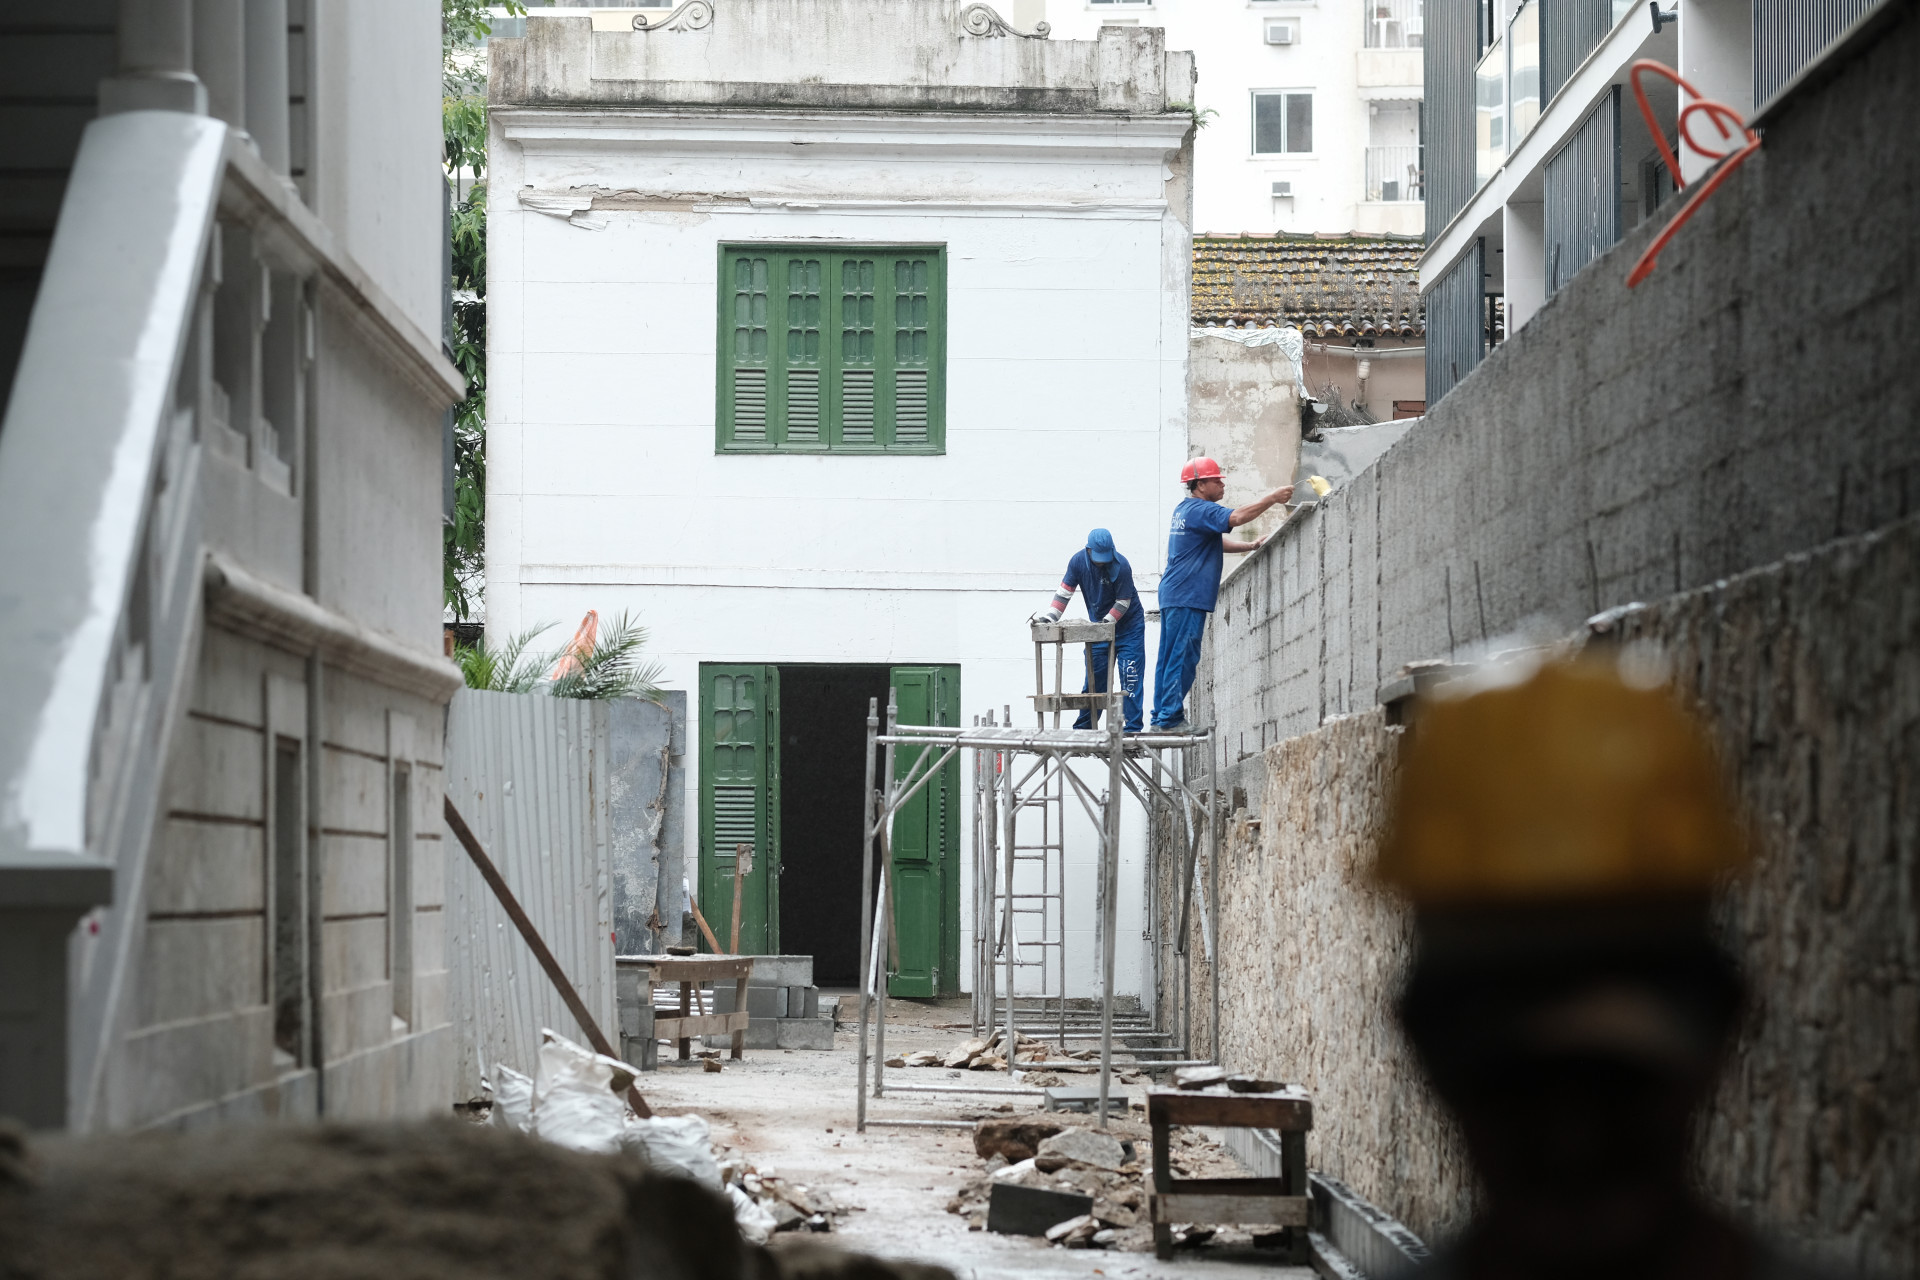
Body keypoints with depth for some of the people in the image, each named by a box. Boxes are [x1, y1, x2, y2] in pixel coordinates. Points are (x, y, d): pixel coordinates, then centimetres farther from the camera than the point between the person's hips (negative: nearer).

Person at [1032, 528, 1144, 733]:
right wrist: (1049, 615, -15)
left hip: (1129, 626, -4)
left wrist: (1108, 621, -26)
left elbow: (1123, 602, -16)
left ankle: (1131, 728, -9)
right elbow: (1064, 592, -5)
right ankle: (1083, 728, 11)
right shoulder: (1078, 561, -11)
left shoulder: (1120, 566, -23)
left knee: (1130, 678, -10)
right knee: (1093, 677, 5)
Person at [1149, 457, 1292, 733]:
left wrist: (1251, 546, 14)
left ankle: (1161, 717, 11)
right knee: (1183, 657, -9)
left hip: (1173, 595, 10)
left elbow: (1217, 541, 25)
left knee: (1169, 657, 10)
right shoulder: (1200, 510, -12)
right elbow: (1236, 517, -27)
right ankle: (1171, 718, -10)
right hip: (1187, 596, -10)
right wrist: (1273, 498, -22)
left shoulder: (1185, 509, 20)